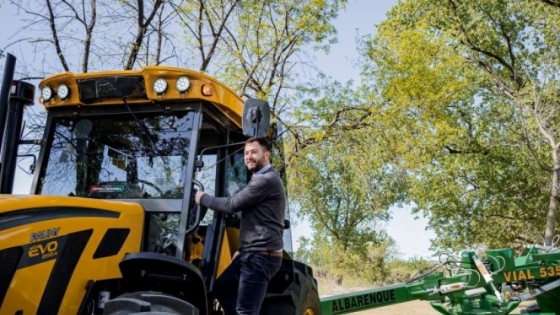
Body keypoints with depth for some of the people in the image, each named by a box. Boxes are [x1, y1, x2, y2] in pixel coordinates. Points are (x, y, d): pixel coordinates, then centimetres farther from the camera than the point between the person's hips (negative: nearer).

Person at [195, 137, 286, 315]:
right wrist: (242, 249, 21)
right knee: (221, 287, 21)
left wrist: (203, 198, -1)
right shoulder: (260, 180, 21)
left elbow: (232, 205, -16)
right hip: (251, 253, 11)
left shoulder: (267, 180, -14)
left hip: (261, 256, -11)